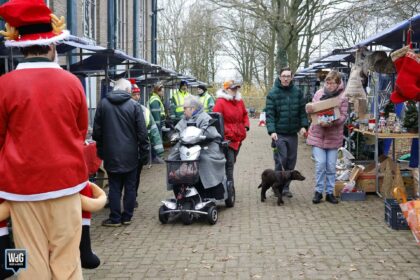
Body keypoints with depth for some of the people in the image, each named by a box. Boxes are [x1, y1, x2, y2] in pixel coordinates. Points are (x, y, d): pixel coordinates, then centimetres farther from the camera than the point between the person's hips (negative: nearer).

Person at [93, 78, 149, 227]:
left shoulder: (103, 104, -1)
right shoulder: (134, 105, -8)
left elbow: (97, 131, 5)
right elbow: (142, 132, -7)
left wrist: (100, 150, 15)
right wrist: (144, 152, 3)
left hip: (111, 154, 1)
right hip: (130, 155, -1)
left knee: (114, 187, 7)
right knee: (130, 187, 9)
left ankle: (115, 218, 9)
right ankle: (127, 217, 15)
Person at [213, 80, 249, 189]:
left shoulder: (239, 101, 12)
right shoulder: (220, 102, -11)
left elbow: (244, 114, 26)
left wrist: (246, 125, 9)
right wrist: (225, 131, -20)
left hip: (238, 138, 7)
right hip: (227, 138, -7)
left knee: (231, 162, 16)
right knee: (229, 163, -10)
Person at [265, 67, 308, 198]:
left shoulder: (297, 92, 6)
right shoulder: (273, 93, -5)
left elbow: (302, 111, 9)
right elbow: (269, 114, -10)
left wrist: (303, 125, -4)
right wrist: (271, 131, -19)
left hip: (293, 133, 4)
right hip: (279, 134, -4)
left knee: (291, 161, 8)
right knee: (281, 160, -6)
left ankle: (285, 187, 20)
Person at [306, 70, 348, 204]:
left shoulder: (342, 98, -5)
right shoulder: (319, 93, 2)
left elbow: (343, 116, -10)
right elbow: (312, 109, 10)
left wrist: (330, 123, -27)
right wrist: (309, 108, -15)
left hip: (333, 136, -1)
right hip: (318, 134, 1)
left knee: (331, 166, 7)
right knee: (320, 164, -4)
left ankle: (330, 192, 18)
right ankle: (318, 191, 9)